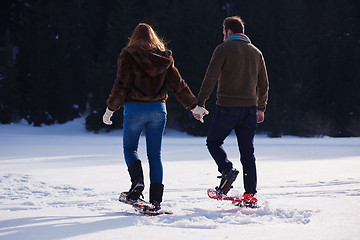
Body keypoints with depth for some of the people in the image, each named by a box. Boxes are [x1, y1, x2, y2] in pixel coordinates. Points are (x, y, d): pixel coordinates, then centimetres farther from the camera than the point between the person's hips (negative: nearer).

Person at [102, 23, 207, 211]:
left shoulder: (129, 55, -3)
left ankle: (137, 180, -14)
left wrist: (110, 108, -1)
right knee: (155, 154, 6)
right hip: (158, 109, 3)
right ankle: (156, 199, 2)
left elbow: (122, 85, -8)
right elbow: (178, 84, 9)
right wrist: (194, 106, 17)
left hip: (134, 109, -3)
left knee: (130, 147, 13)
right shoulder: (164, 56, 8)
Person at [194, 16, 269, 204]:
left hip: (227, 107, -5)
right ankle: (250, 193, 2)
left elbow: (210, 79, -10)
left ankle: (227, 170, -12)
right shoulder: (256, 52, 14)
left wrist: (199, 104, -8)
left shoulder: (224, 49, -4)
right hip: (250, 108, 5)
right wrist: (261, 108, 27)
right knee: (247, 152, 8)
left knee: (213, 141, 13)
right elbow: (264, 84, 18)